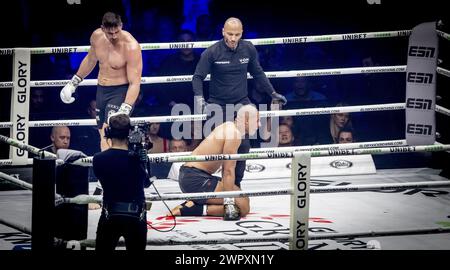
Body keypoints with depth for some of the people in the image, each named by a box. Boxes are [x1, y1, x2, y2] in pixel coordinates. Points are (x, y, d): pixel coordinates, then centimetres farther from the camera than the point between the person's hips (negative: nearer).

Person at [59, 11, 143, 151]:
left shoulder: (131, 47, -22)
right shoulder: (97, 36, -2)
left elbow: (135, 83, -24)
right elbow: (90, 59, 20)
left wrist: (124, 111, -34)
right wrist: (73, 83, 25)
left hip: (121, 91, -7)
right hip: (101, 90, 7)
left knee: (108, 134, -21)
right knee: (103, 136, 9)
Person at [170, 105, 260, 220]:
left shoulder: (228, 126, 15)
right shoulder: (234, 134, -15)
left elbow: (225, 166, 21)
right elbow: (229, 171, -22)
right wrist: (229, 201, -25)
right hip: (195, 179, -10)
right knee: (243, 206, -16)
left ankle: (195, 203, 7)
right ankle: (192, 209, -16)